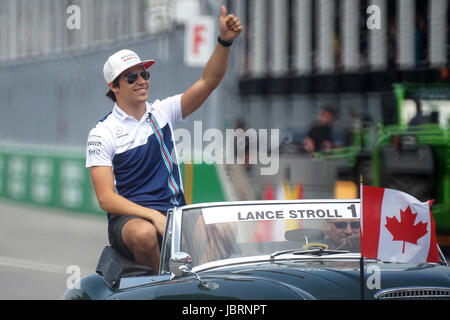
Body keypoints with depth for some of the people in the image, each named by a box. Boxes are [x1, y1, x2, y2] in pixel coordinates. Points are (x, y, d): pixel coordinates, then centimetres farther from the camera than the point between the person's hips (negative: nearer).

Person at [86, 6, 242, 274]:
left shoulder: (162, 111, 12)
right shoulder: (102, 133, -1)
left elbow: (208, 82, 3)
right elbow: (106, 198, -9)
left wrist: (225, 41, -15)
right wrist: (153, 216, -22)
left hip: (175, 215, 4)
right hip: (128, 219, -4)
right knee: (144, 234, -39)